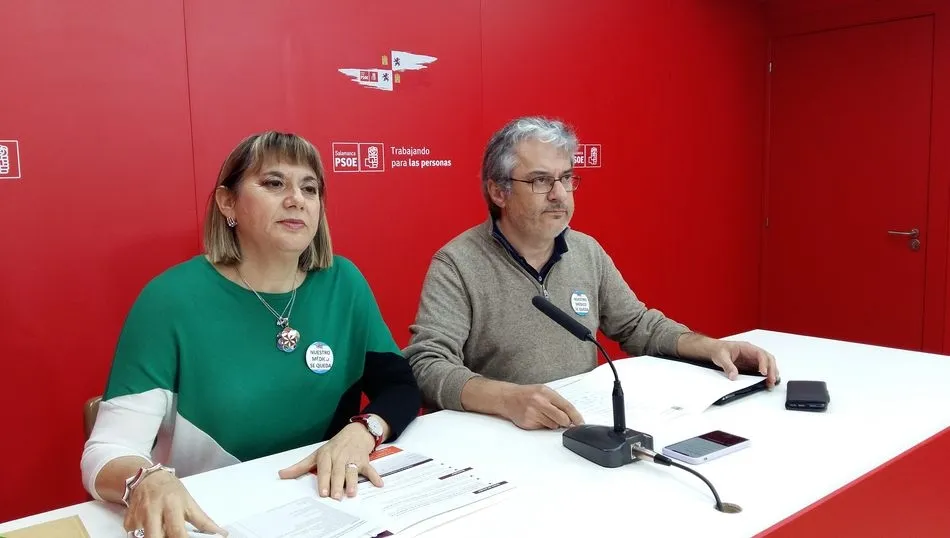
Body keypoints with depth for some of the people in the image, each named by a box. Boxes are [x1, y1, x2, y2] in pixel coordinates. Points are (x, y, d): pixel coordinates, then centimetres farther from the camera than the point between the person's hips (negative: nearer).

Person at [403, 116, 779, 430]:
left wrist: (712, 347, 1)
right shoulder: (457, 264, -11)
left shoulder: (588, 251, 8)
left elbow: (638, 325, 18)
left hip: (585, 429, 5)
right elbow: (426, 367, -21)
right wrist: (507, 399, -38)